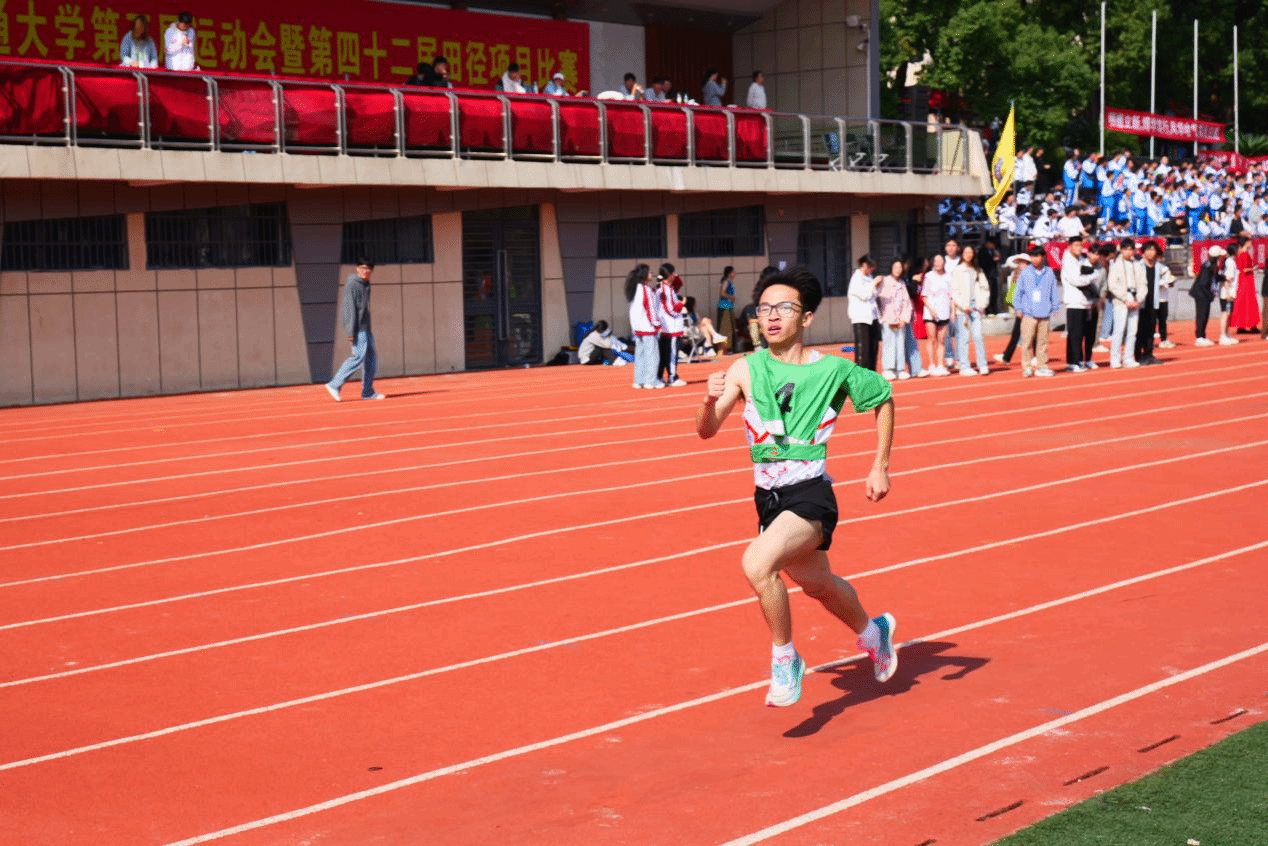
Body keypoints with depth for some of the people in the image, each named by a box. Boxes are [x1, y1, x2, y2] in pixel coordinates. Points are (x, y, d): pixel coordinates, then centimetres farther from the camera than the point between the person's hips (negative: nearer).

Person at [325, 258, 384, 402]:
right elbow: (349, 308, -16)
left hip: (365, 328, 9)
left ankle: (368, 391, 11)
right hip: (357, 327, -9)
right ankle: (334, 385, -9)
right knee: (359, 356, -14)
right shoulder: (352, 284, -10)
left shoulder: (366, 284, 17)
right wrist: (351, 331, -21)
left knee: (371, 358, 6)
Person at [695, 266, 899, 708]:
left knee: (757, 563, -29)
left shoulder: (833, 370, -8)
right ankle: (872, 632, 56)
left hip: (810, 494, -5)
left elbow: (884, 397, 10)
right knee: (818, 585, 24)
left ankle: (785, 661, -7)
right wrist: (710, 399, -29)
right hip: (768, 497, 5)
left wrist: (880, 467, 7)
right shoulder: (745, 369, -2)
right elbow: (706, 431, -7)